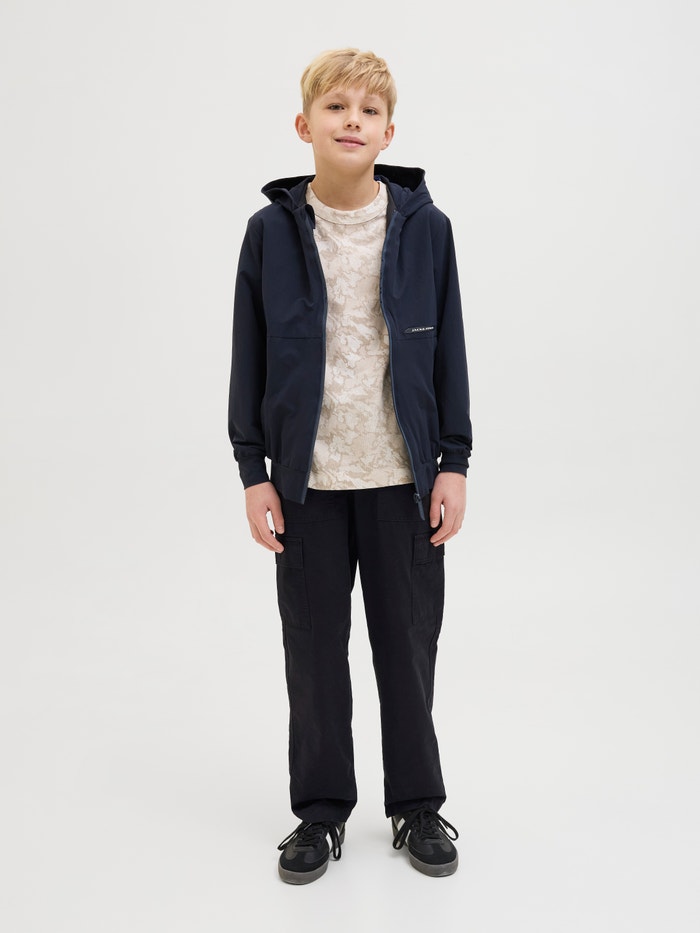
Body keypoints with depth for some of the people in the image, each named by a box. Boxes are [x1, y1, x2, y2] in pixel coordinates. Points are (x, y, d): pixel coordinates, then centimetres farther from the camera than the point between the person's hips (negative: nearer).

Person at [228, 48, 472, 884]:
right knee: (313, 649, 9)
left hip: (403, 477, 0)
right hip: (307, 479, 0)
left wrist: (453, 463, 0)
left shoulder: (424, 226, -1)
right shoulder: (272, 230, -1)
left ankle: (417, 806, 28)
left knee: (409, 644, 9)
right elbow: (250, 355, 3)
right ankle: (321, 810, 27)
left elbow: (448, 350, 3)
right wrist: (253, 471, -1)